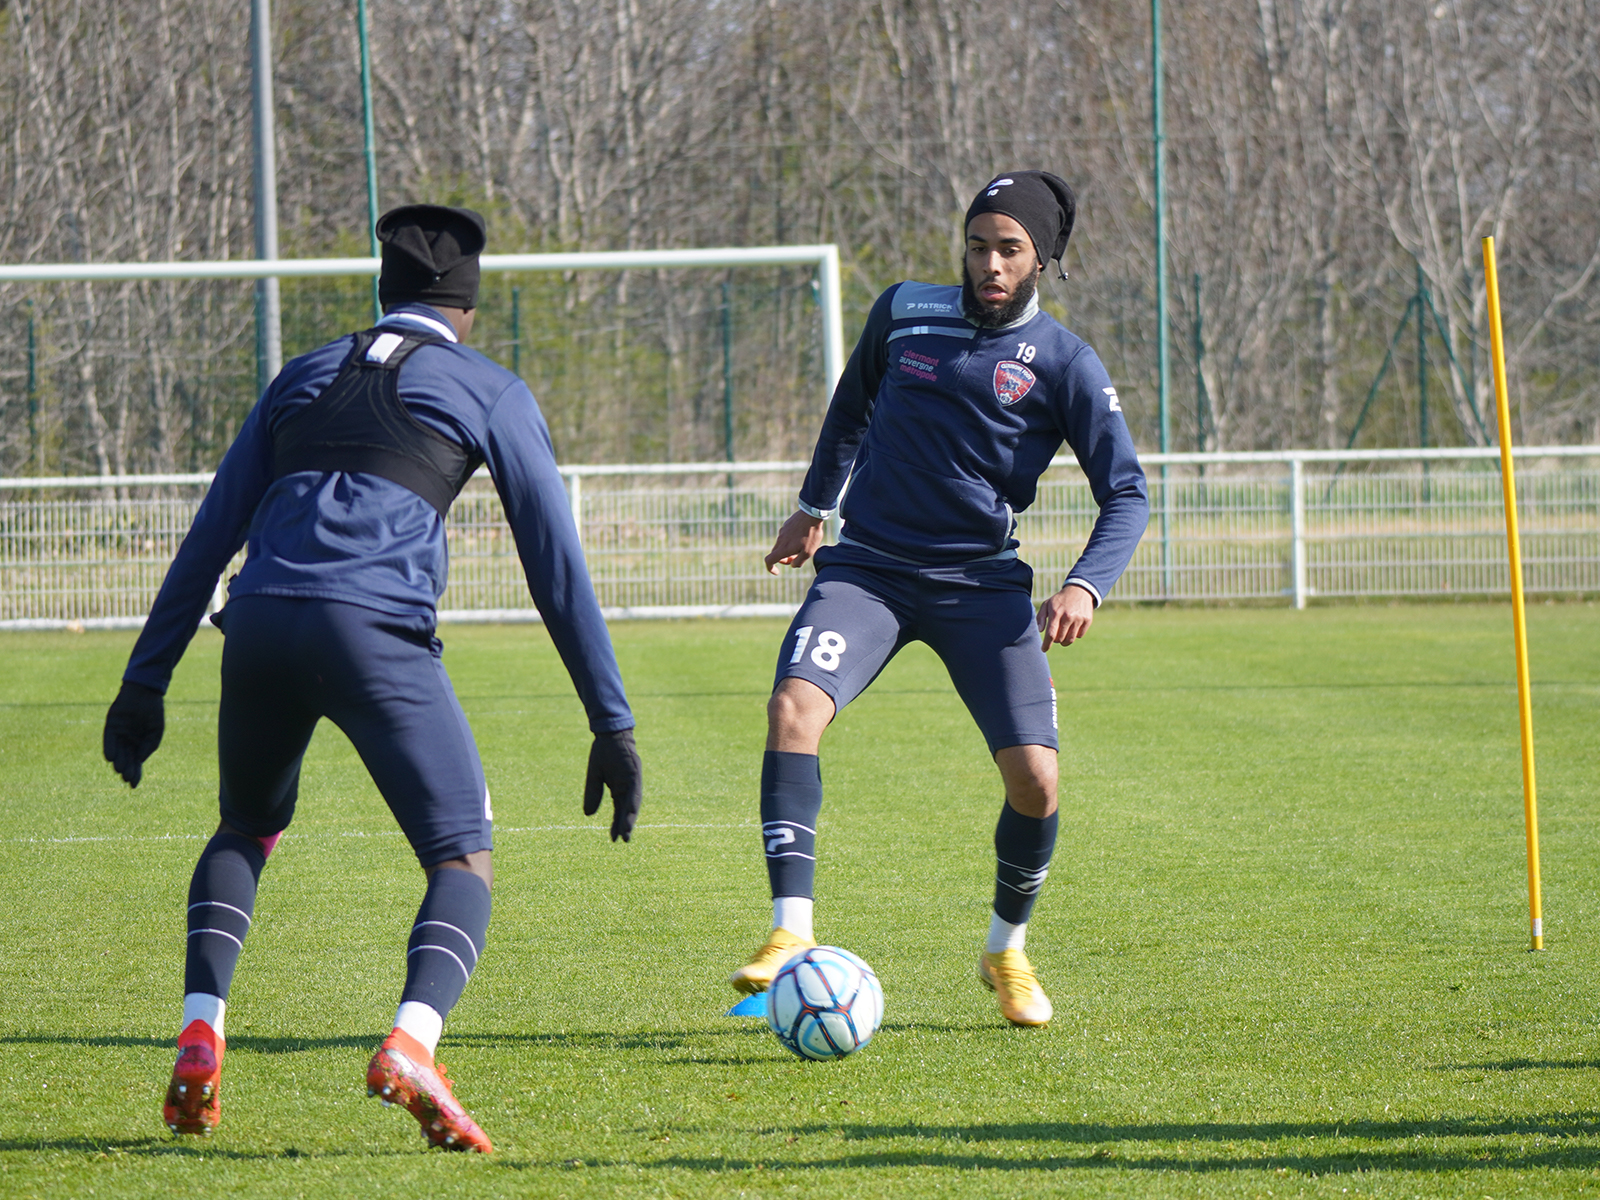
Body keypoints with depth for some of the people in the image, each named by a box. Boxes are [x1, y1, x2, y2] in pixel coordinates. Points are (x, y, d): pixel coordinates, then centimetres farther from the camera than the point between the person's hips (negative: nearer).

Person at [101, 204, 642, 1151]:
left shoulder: (304, 379, 27)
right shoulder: (490, 392, 16)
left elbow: (211, 536, 24)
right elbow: (555, 561, 10)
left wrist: (146, 684, 25)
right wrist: (614, 725, 11)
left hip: (258, 622, 4)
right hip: (375, 633, -4)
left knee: (248, 831, 29)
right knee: (465, 864, 3)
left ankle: (200, 1034, 7)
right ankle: (412, 1043, -26)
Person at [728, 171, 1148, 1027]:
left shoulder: (1064, 365, -3)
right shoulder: (904, 313, 5)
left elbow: (1126, 493, -4)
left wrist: (1085, 586, -21)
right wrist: (814, 505, 25)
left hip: (982, 583, -1)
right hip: (867, 567, 1)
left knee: (1034, 778, -13)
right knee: (793, 708, -26)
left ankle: (1006, 951, 16)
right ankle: (791, 935, -26)